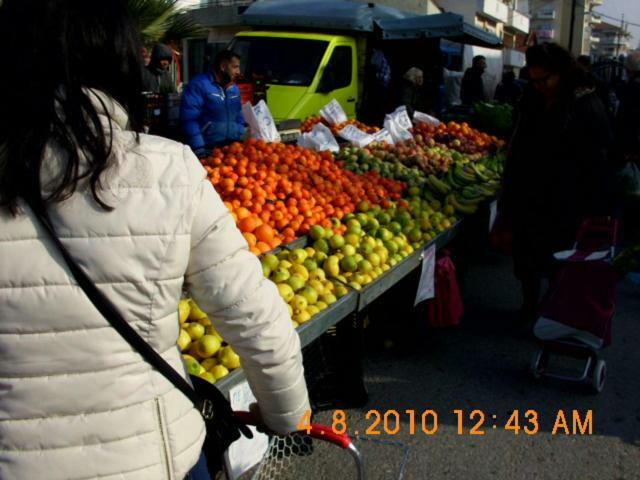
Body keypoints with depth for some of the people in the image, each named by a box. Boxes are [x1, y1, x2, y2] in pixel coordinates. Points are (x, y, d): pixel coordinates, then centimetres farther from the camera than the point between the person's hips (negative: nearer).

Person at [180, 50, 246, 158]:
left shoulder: (234, 88, 14)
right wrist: (198, 148, -20)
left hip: (233, 148, 6)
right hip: (208, 150, -6)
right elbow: (189, 118, -14)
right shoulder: (199, 84, -8)